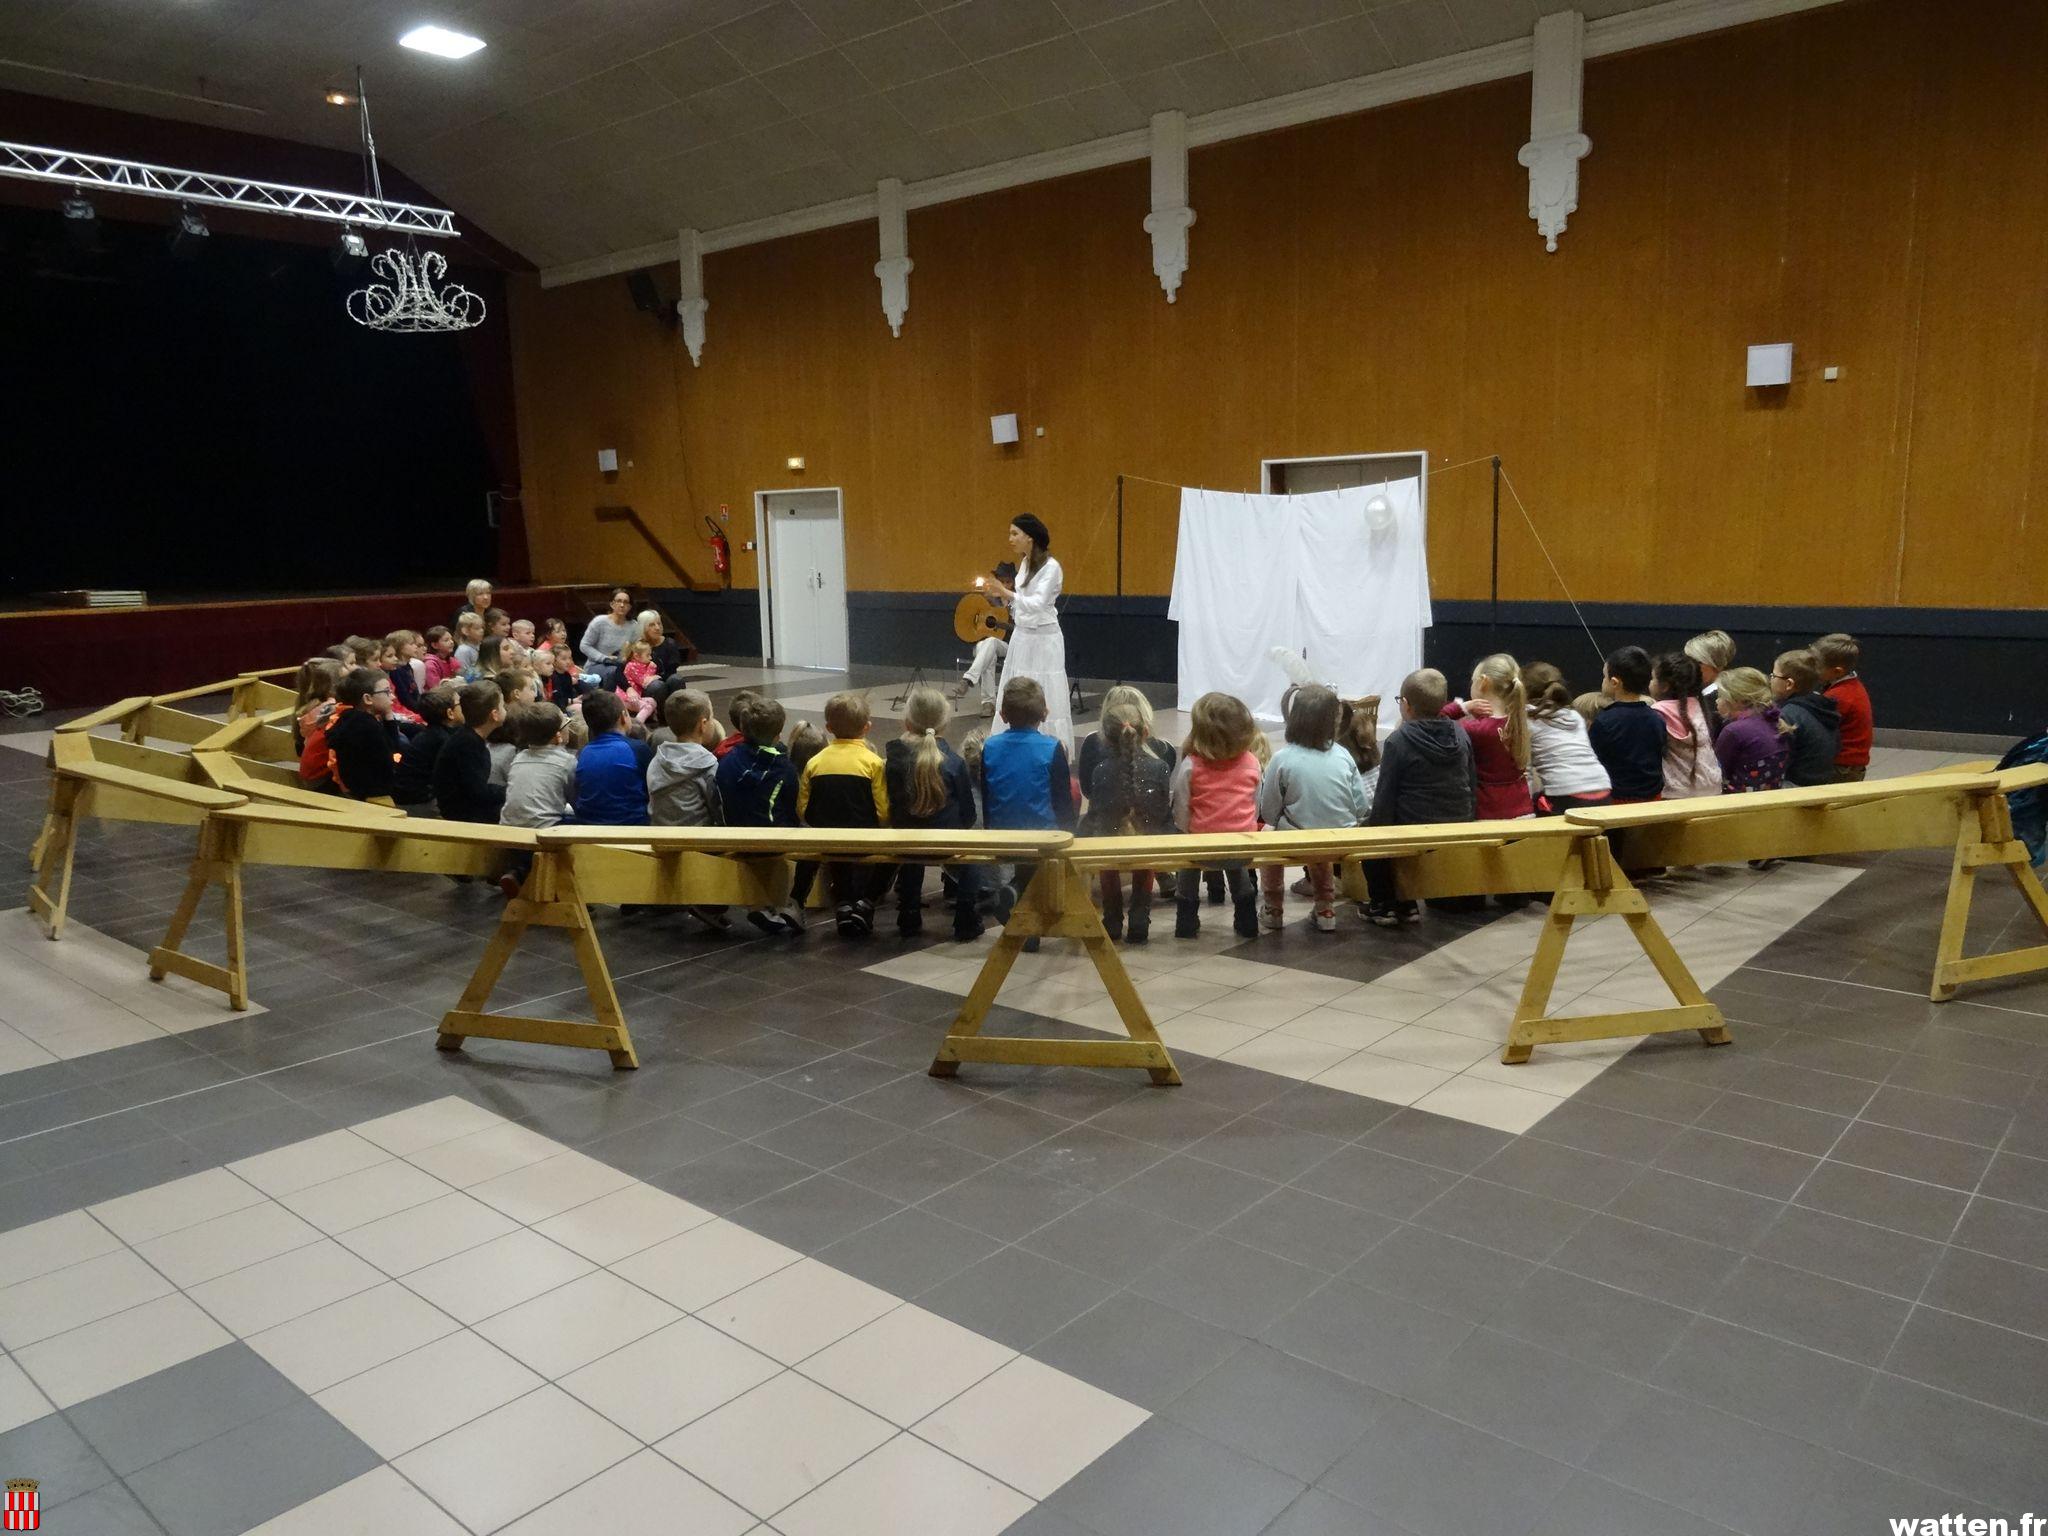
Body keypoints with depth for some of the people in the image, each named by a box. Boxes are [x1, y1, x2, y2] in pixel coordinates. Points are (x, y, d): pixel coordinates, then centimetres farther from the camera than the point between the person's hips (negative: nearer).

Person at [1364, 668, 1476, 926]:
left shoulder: (1398, 741, -13)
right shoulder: (1461, 736, 2)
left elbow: (1385, 796, -9)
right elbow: (1473, 787, 8)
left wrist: (1378, 825, 4)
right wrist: (1465, 819, 19)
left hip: (1414, 837, -6)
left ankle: (1382, 905, 18)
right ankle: (1405, 904, 29)